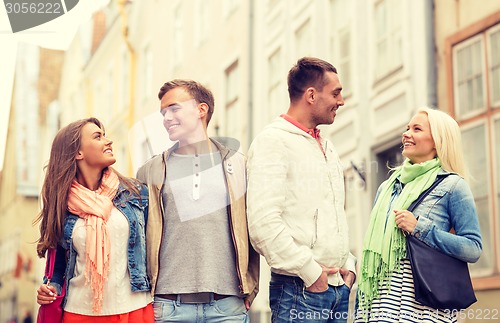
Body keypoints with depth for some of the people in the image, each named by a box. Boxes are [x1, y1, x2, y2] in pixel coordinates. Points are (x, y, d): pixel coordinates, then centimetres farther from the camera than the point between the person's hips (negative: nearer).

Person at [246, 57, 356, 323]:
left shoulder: (327, 147, 19)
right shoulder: (272, 141, -8)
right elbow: (264, 223, -19)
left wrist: (349, 265, 9)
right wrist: (310, 272, -16)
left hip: (339, 288, 8)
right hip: (299, 289, -8)